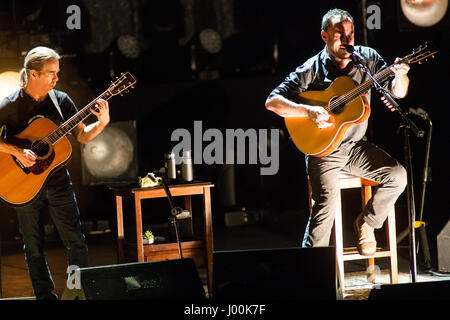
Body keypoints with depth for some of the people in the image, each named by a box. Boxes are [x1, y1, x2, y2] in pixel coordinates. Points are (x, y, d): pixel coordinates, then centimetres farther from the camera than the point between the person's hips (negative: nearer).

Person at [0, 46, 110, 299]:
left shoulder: (61, 101, 1)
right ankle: (46, 296, 19)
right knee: (34, 249, 7)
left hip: (58, 181, 3)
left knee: (77, 242, 1)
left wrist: (102, 123, -13)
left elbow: (83, 136, 5)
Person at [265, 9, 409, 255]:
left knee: (397, 175, -16)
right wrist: (308, 111, -26)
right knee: (327, 200, -26)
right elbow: (272, 101, -11)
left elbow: (398, 93, 5)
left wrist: (399, 76, -19)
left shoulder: (367, 58, 2)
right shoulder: (312, 69, -9)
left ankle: (366, 222, 9)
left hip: (356, 146, 4)